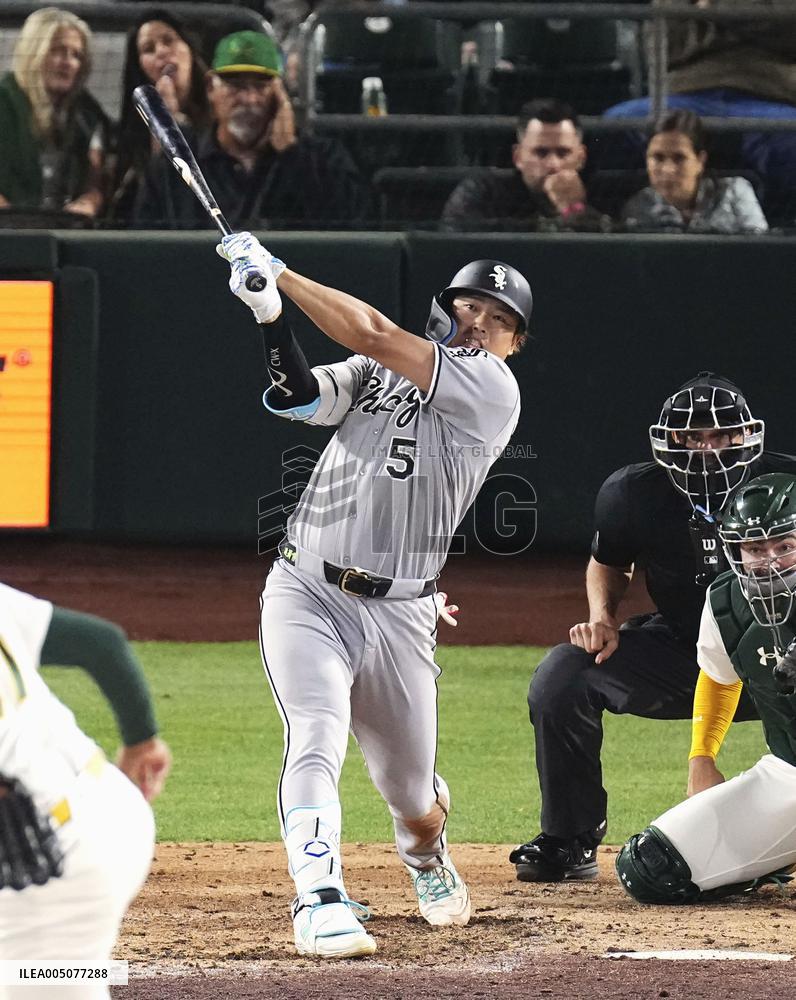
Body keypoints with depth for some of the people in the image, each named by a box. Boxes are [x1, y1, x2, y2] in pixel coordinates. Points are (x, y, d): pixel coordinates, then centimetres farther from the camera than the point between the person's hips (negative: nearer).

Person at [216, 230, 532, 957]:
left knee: (412, 795, 11)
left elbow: (373, 334, -13)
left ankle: (427, 859, 45)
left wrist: (277, 272, -9)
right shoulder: (376, 372, 10)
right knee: (316, 741, -23)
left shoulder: (493, 389, -6)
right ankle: (320, 902, -28)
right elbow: (298, 397, -6)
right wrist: (270, 311, -21)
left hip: (398, 615, -1)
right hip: (305, 592, 1)